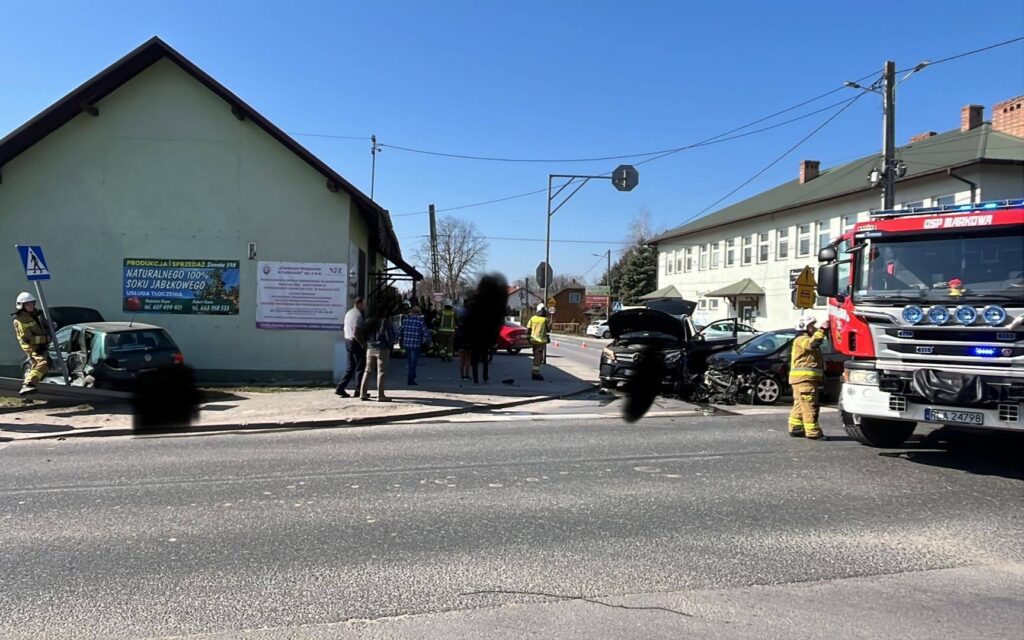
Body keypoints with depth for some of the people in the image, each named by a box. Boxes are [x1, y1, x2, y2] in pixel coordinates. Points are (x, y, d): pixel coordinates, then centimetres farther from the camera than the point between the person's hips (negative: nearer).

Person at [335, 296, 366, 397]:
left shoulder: (349, 313, 13)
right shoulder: (358, 315, -17)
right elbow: (356, 333, -24)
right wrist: (362, 344, -14)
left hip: (348, 341, 9)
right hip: (355, 342, -9)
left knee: (350, 367, 14)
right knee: (360, 367, 0)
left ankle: (340, 388, 11)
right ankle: (359, 391, 5)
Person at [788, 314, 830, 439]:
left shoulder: (807, 339, 25)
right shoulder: (801, 339, -9)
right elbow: (813, 343, -29)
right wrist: (822, 329, -25)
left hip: (805, 378, 11)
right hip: (804, 377, -11)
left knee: (800, 404, 14)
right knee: (810, 405, -11)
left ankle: (795, 429, 20)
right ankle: (813, 432, -12)